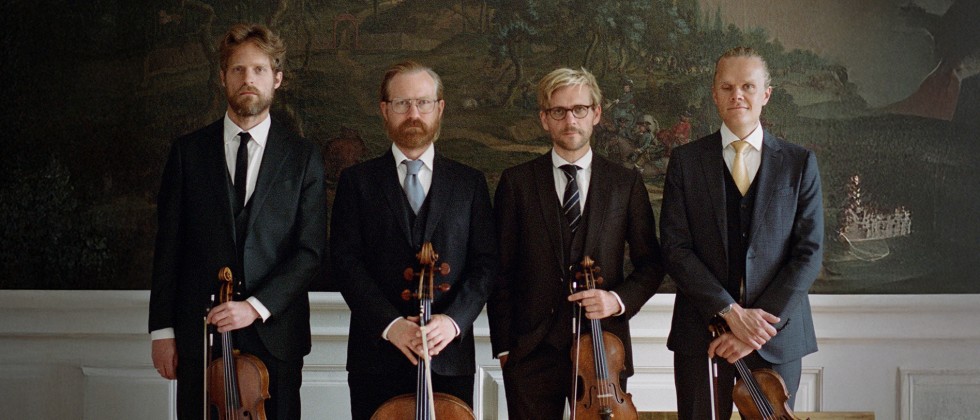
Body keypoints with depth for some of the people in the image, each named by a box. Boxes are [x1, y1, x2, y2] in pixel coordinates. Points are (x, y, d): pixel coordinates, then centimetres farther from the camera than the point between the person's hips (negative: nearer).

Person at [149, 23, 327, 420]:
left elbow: (311, 250, -2)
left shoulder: (303, 157, 4)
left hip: (275, 335, 0)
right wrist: (162, 328, 0)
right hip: (198, 333, 0)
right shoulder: (188, 151, 6)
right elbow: (168, 246, 5)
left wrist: (256, 306, -13)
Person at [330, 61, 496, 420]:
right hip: (377, 356, -1)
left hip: (449, 355, 1)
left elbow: (485, 264, 4)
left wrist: (454, 319, -13)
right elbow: (346, 262, -2)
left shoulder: (469, 183, 11)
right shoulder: (357, 181, 7)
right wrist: (388, 323, -15)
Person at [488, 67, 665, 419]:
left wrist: (620, 299, -10)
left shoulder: (626, 183, 7)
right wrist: (502, 346, -1)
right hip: (532, 351, 0)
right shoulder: (516, 182, 4)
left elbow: (650, 264, 9)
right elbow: (501, 270, 4)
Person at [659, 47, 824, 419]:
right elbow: (675, 248, -3)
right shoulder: (685, 161, 4)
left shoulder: (799, 164, 5)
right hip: (701, 336, 0)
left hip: (777, 336, 0)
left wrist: (763, 324, -12)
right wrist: (730, 311, -14)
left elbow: (809, 253, -1)